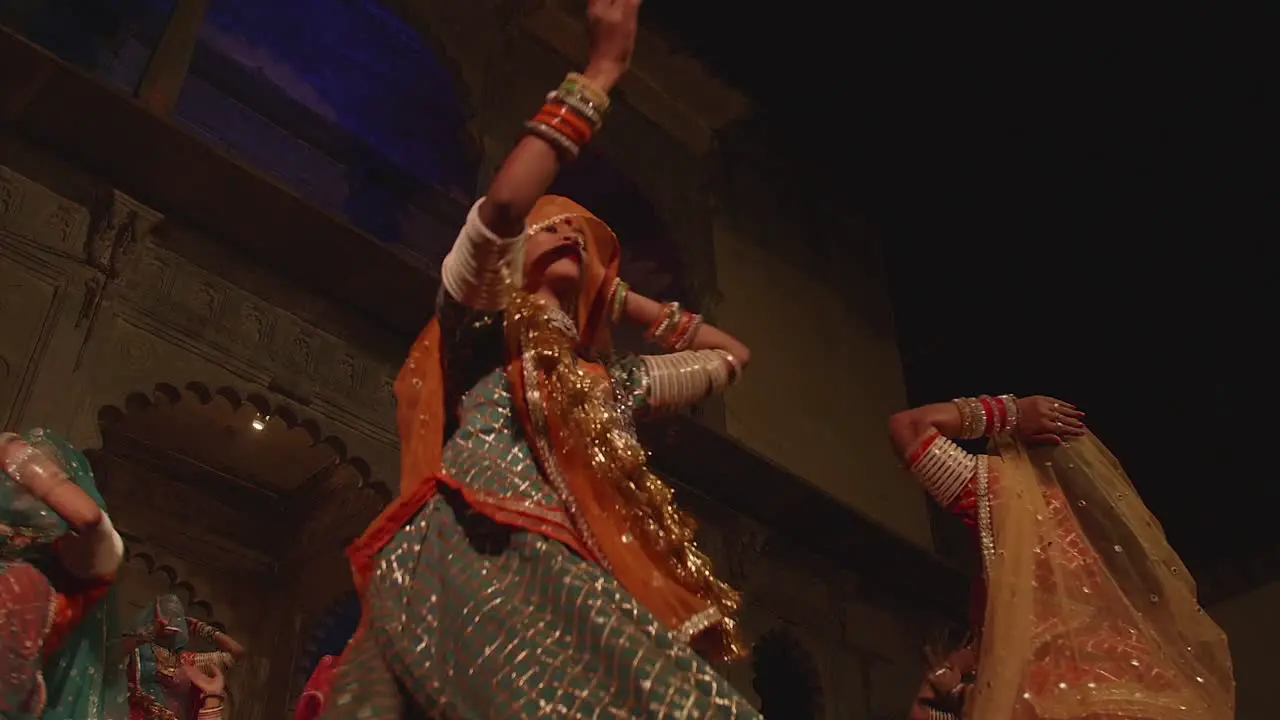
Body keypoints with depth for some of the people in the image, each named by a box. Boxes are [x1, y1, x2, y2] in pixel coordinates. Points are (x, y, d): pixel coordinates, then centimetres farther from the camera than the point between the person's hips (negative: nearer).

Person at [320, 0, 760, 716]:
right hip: (477, 555, -5)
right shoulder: (477, 325, 18)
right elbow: (502, 205, -1)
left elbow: (730, 357, 42)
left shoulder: (611, 382, 33)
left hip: (575, 581, 6)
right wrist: (601, 72, 6)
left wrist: (622, 298, 39)